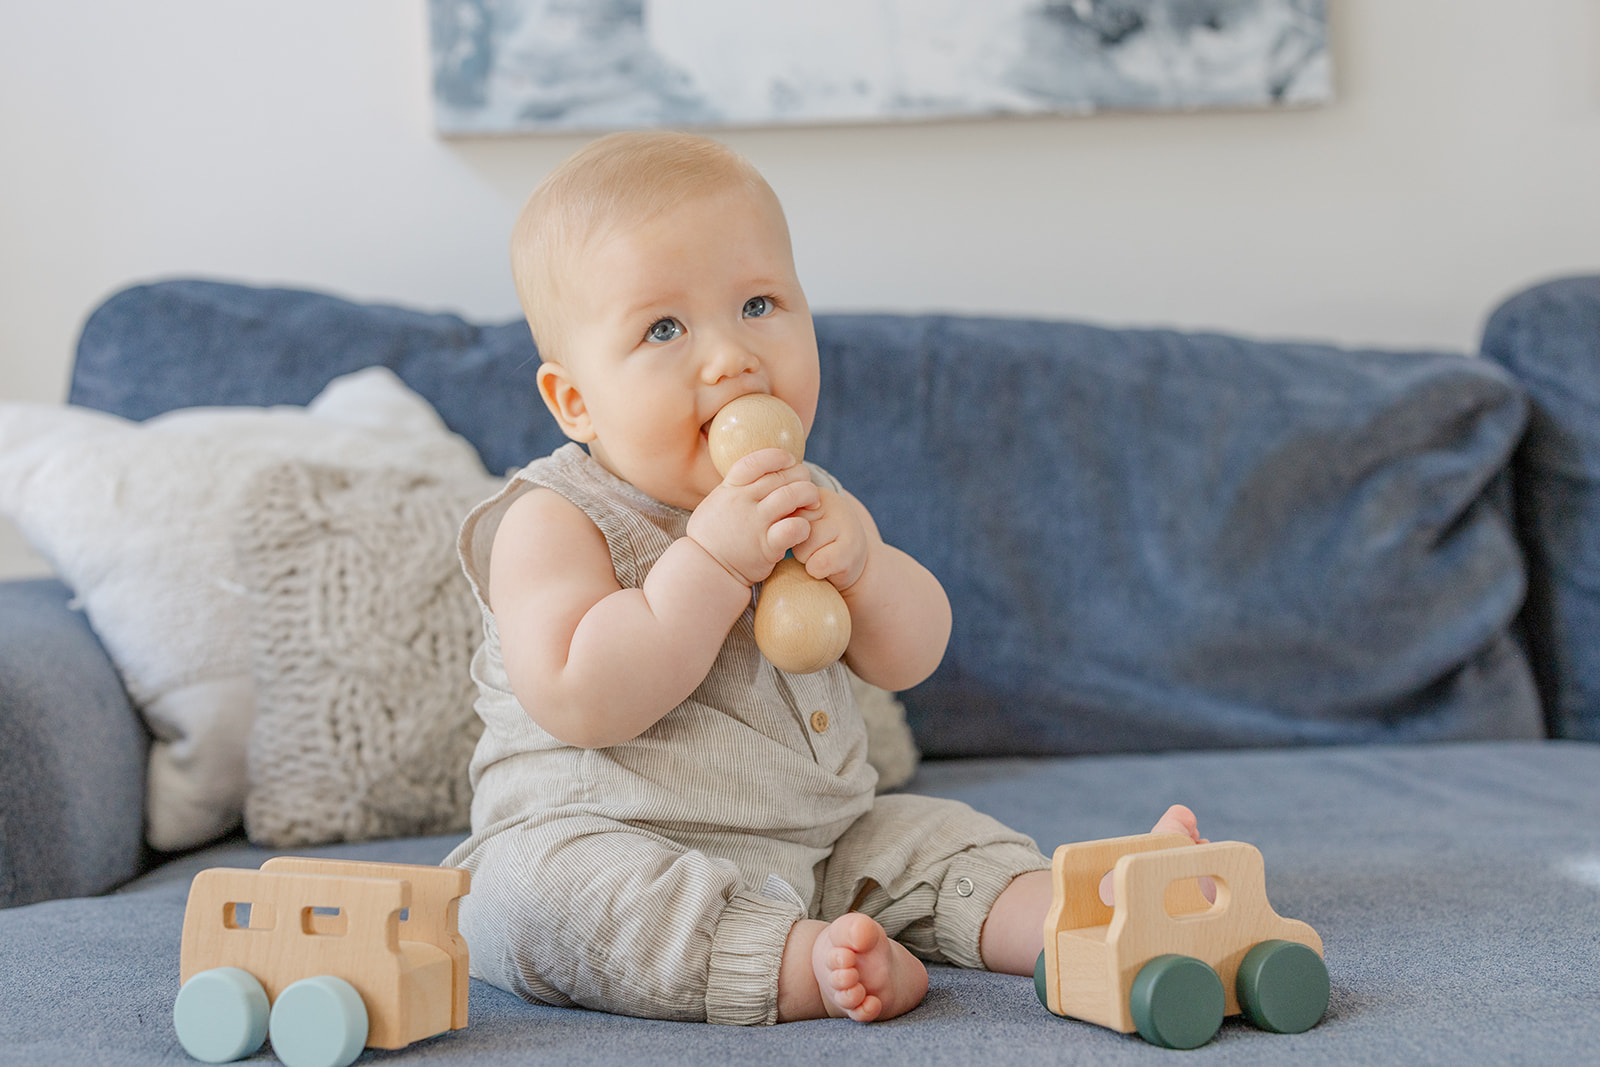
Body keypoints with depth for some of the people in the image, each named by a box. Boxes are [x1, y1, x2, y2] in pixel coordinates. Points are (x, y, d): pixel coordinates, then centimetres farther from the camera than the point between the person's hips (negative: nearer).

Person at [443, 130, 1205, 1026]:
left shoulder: (799, 496, 8)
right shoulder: (555, 520, -12)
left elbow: (911, 659, 7)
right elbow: (579, 703, -26)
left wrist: (862, 561, -15)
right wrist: (711, 557, -31)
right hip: (599, 842, -6)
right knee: (535, 888, -34)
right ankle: (806, 964, -39)